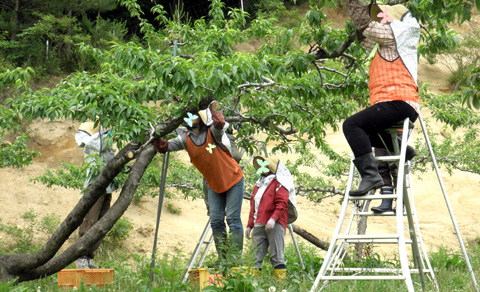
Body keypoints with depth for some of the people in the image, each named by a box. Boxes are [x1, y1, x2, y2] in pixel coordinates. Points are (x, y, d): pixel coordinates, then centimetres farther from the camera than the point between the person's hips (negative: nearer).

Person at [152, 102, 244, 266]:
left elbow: (220, 123, -39)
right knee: (216, 221, 4)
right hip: (214, 185, 6)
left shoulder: (213, 132, -16)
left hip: (233, 180, -6)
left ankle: (235, 257, -7)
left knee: (233, 219, -7)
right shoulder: (186, 139, -2)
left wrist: (214, 106, -29)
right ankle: (223, 257, 11)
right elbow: (164, 146, -4)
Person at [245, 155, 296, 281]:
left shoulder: (279, 183, 2)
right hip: (259, 225, 7)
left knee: (277, 256, -9)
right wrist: (249, 225, 21)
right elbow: (253, 206, 27)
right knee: (257, 257, 2)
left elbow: (282, 203, -10)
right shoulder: (258, 185, 26)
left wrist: (273, 218, -22)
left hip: (275, 224, -7)